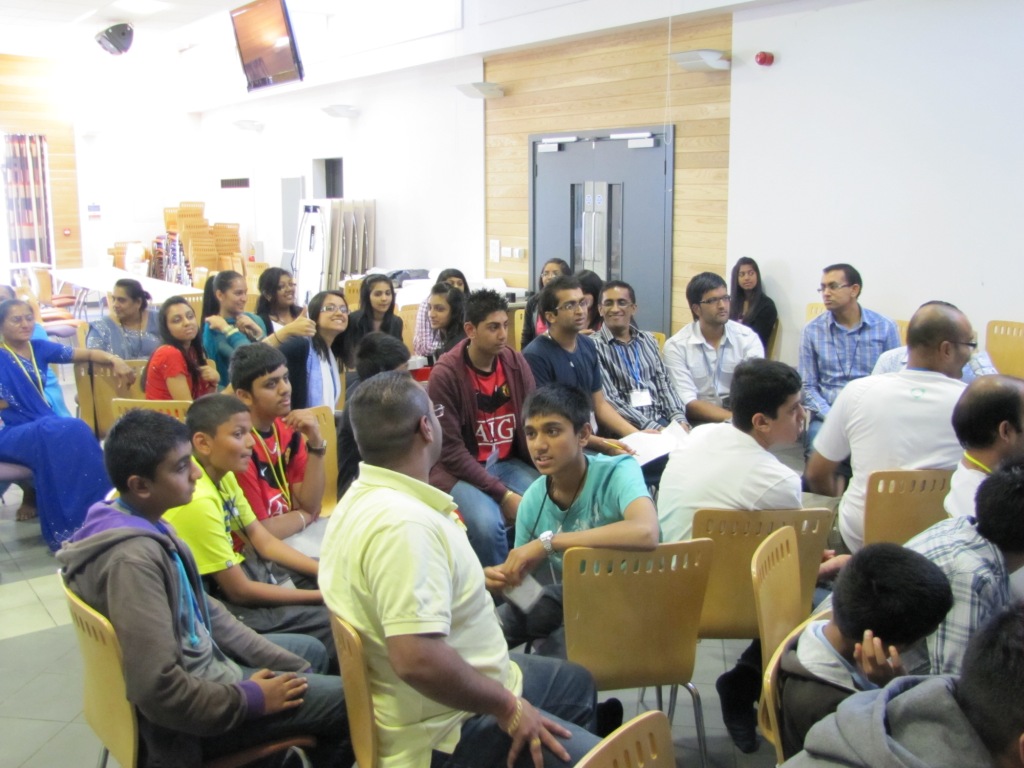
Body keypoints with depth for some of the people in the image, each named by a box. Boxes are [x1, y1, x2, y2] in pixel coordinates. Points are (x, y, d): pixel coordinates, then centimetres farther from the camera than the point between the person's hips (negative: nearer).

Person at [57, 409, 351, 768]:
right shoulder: (133, 558, -30)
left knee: (312, 651, 25)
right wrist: (252, 698, -19)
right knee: (351, 699, -5)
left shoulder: (146, 525, -1)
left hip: (196, 662, 9)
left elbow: (202, 608, 9)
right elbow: (158, 690, -33)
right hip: (185, 716, -9)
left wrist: (283, 662, 6)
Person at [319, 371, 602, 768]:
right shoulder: (401, 524, -32)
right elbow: (417, 659, -37)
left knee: (578, 682, 26)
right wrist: (507, 708, -23)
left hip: (464, 679, 11)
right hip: (450, 730, -10)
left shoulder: (366, 496, 2)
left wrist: (472, 580, 25)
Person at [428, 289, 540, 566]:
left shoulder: (516, 363, 0)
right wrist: (503, 494, -21)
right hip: (461, 470, -5)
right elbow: (451, 450, -16)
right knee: (487, 522, -33)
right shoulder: (445, 374, -15)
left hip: (509, 463, 5)